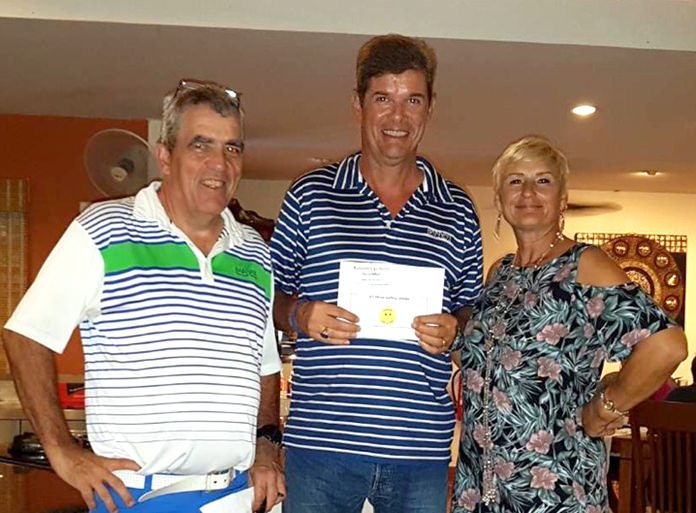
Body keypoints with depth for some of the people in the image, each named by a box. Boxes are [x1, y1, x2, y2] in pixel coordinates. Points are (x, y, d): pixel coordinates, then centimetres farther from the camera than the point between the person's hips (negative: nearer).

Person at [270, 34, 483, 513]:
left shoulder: (458, 211, 8)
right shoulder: (309, 196, 3)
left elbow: (471, 309, 16)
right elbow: (272, 298, 9)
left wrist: (453, 328, -6)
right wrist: (301, 315, -11)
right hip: (321, 440, -1)